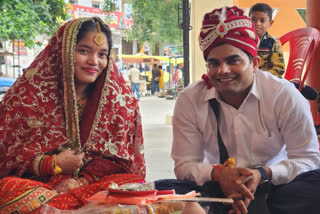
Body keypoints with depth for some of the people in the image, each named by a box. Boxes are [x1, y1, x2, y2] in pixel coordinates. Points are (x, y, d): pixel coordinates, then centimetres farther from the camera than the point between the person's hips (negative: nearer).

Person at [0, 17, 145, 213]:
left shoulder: (119, 96, 4)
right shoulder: (31, 90, -1)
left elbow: (119, 158, 3)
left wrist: (81, 181, -15)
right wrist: (52, 164, -17)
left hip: (93, 182, 1)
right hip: (37, 181, 0)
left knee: (136, 183, -29)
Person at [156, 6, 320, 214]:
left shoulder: (285, 96, -9)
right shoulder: (189, 100, -6)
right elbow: (184, 164, -2)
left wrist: (263, 174, -25)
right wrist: (218, 173, -25)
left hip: (274, 184, -2)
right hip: (218, 187, 2)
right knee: (161, 189, -26)